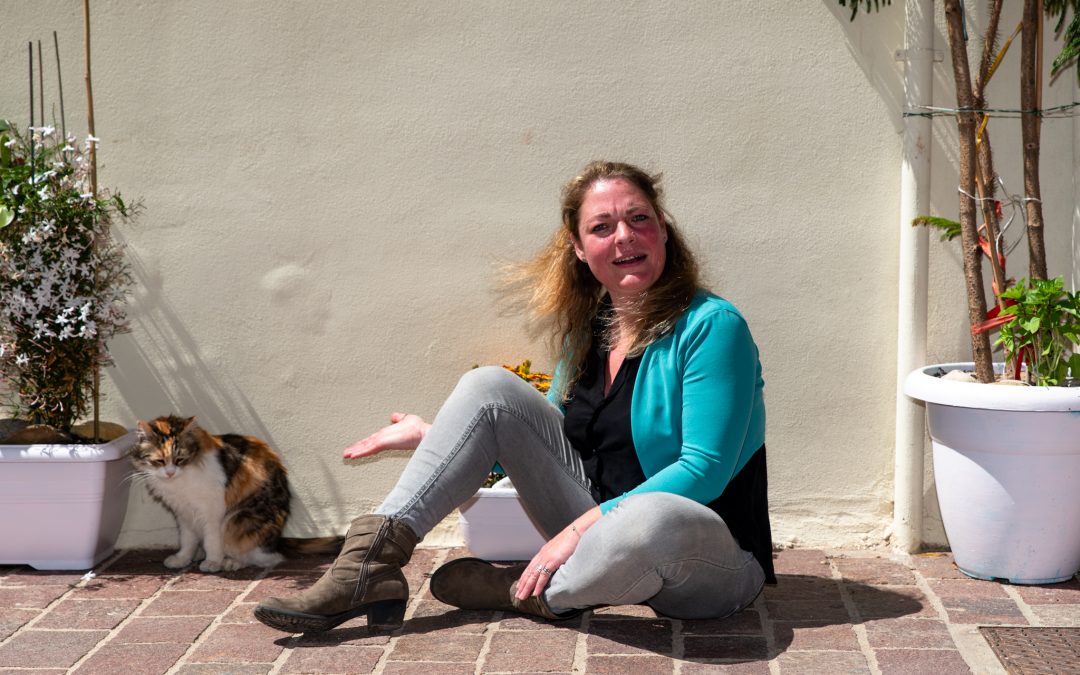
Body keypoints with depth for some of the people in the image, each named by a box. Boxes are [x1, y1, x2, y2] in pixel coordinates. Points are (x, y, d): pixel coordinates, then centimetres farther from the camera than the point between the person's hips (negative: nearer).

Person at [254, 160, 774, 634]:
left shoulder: (711, 326, -14)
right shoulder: (589, 330, 7)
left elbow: (703, 469, -21)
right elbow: (555, 441, 19)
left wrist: (582, 527, -26)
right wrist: (435, 438, 16)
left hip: (713, 564, -6)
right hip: (600, 523, 6)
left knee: (651, 517, -45)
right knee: (489, 387, -5)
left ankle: (528, 592, -13)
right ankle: (372, 563, -15)